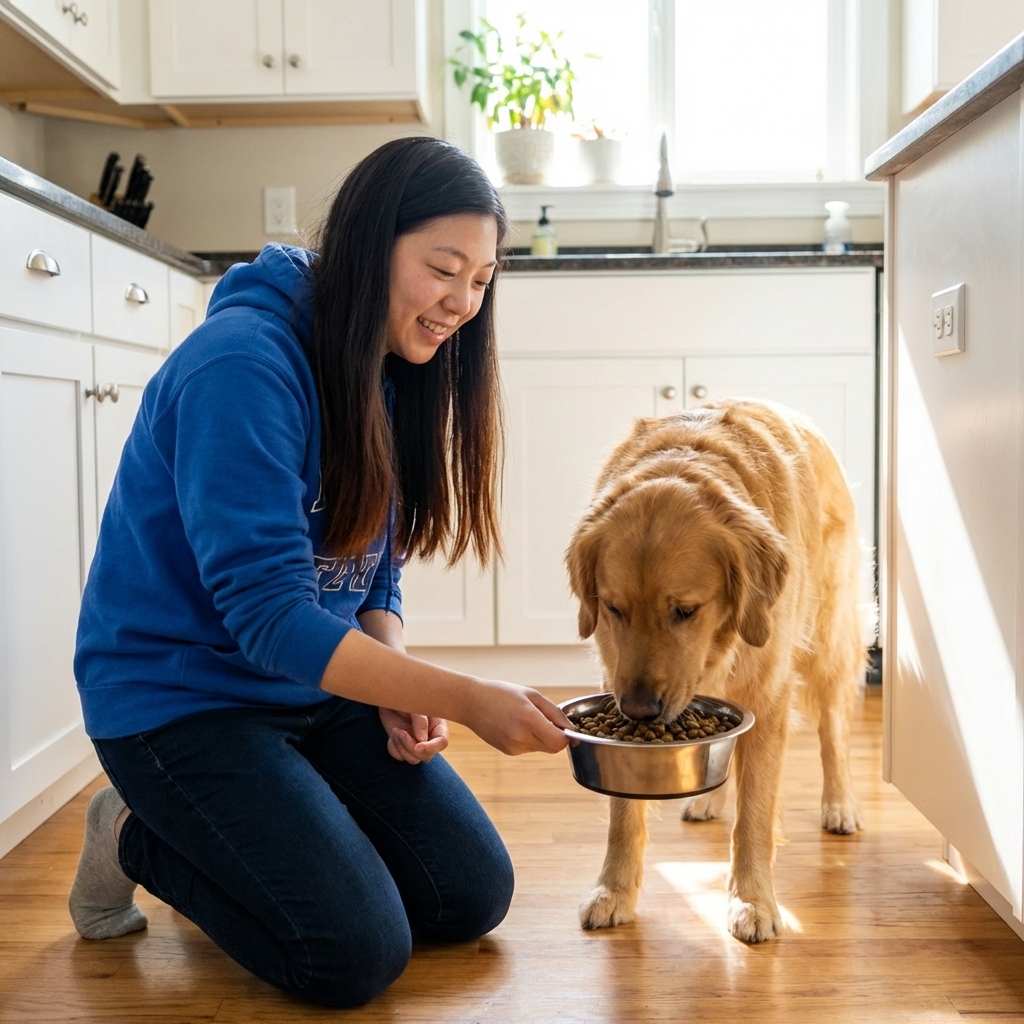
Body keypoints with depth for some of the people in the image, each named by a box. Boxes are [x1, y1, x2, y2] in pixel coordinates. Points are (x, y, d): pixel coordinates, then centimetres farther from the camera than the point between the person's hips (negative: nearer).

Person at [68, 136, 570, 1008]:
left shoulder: (392, 375, 2)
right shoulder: (241, 365, -24)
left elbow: (373, 581, 7)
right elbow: (267, 612, -28)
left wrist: (398, 686, -13)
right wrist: (464, 699, -32)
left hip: (324, 685, 8)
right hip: (180, 697, -7)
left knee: (474, 900, 1)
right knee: (359, 953, -15)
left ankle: (230, 845, 20)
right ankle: (137, 841, 7)